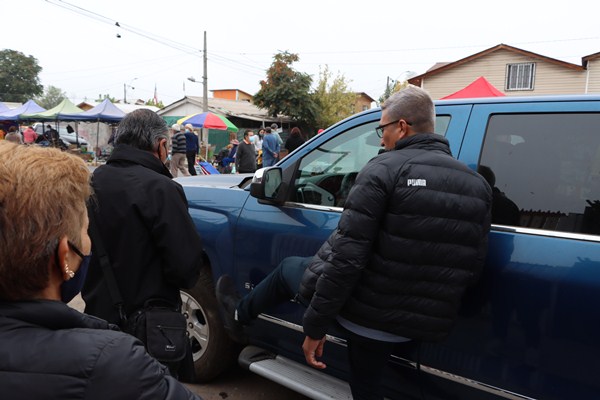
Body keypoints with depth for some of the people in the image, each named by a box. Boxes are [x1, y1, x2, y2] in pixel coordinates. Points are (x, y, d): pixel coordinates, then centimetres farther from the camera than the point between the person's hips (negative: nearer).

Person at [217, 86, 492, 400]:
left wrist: (314, 326, -13)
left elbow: (346, 256, -20)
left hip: (363, 309, -4)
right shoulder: (477, 185, 3)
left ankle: (238, 314, 48)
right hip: (422, 323, 5)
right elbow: (473, 268, 6)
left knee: (288, 268, 23)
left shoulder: (386, 169, -15)